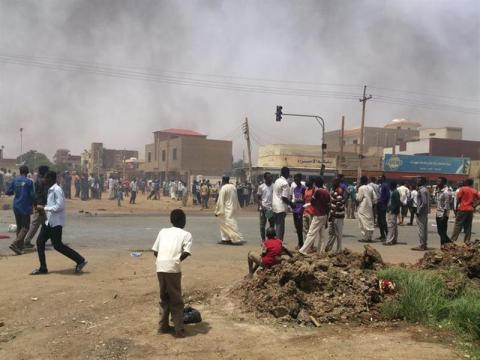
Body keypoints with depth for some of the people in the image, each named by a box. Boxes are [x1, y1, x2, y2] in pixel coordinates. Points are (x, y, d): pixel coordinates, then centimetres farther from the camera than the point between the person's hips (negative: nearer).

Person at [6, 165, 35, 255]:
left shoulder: (14, 180, 2)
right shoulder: (29, 182, -11)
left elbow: (8, 192, 3)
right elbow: (32, 195, -12)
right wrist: (33, 204, 9)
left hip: (16, 206, 5)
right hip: (25, 207, -5)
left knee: (19, 226, 15)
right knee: (25, 227, -1)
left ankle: (20, 247, 16)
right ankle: (15, 244, -19)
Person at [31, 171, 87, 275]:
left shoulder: (57, 190, -16)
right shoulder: (50, 190, 14)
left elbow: (59, 206, -24)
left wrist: (44, 208, -19)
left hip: (56, 222, -10)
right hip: (49, 221, 10)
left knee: (57, 245, -6)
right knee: (40, 241, 6)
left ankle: (80, 260, 3)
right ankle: (43, 268, 14)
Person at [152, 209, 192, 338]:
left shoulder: (163, 231, 20)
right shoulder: (186, 234, 9)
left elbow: (155, 251, 14)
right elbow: (186, 253, -5)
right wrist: (178, 260, 10)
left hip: (160, 267, 4)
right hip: (173, 268, -4)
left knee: (164, 298, 19)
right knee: (176, 300, 7)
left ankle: (163, 326, 26)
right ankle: (179, 330, 9)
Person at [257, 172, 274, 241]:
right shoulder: (261, 187, 1)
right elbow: (259, 198, 3)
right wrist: (261, 206, -11)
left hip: (272, 208, 1)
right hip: (263, 208, -1)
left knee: (272, 225, 6)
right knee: (262, 225, 2)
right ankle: (263, 240, 9)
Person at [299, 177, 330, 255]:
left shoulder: (317, 191, -14)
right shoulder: (327, 193, 7)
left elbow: (312, 203, -5)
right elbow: (328, 207, 10)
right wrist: (326, 220, 17)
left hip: (318, 216, -7)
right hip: (324, 216, 7)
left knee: (311, 233, -8)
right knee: (321, 235, 11)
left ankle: (303, 250, -8)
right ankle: (321, 251, 11)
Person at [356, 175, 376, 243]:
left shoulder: (361, 188, -11)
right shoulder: (370, 188, 7)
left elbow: (358, 198, -12)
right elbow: (374, 197, 7)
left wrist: (357, 193, 4)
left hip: (362, 207, -6)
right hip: (369, 207, 6)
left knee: (363, 222, -3)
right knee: (370, 222, 10)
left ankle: (364, 238, -5)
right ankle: (369, 237, 14)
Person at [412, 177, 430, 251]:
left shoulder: (422, 190, -16)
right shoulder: (425, 189, 15)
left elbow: (424, 202, -23)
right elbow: (428, 201, 18)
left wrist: (418, 211, -18)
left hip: (421, 212, -10)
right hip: (425, 212, 10)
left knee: (421, 229, -6)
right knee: (424, 229, 12)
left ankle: (421, 245, -3)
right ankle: (424, 244, 18)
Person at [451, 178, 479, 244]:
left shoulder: (462, 189, -1)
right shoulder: (474, 191, 10)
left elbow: (458, 199, -5)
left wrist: (456, 207, 3)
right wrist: (474, 206, 5)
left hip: (462, 209, -3)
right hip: (470, 210, 3)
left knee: (458, 225, -3)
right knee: (468, 226, 9)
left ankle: (453, 240, -8)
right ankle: (467, 241, 7)